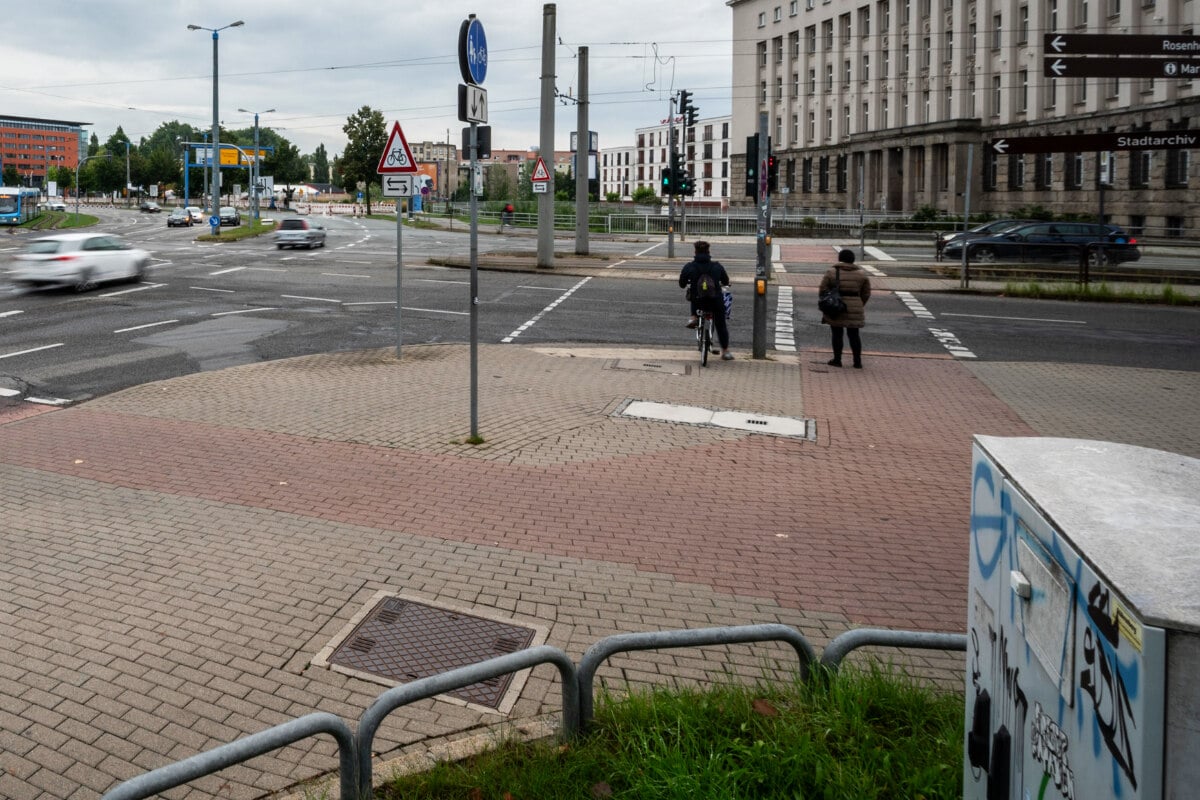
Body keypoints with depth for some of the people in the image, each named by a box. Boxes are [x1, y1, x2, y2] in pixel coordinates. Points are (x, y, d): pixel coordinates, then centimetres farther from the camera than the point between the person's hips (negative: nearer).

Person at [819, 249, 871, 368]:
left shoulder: (831, 272, -4)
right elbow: (866, 293, 6)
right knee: (854, 334, 8)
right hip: (854, 309, 2)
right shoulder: (861, 273, 3)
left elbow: (823, 290, -4)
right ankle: (857, 362, 9)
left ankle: (837, 360, 8)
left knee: (837, 334, 6)